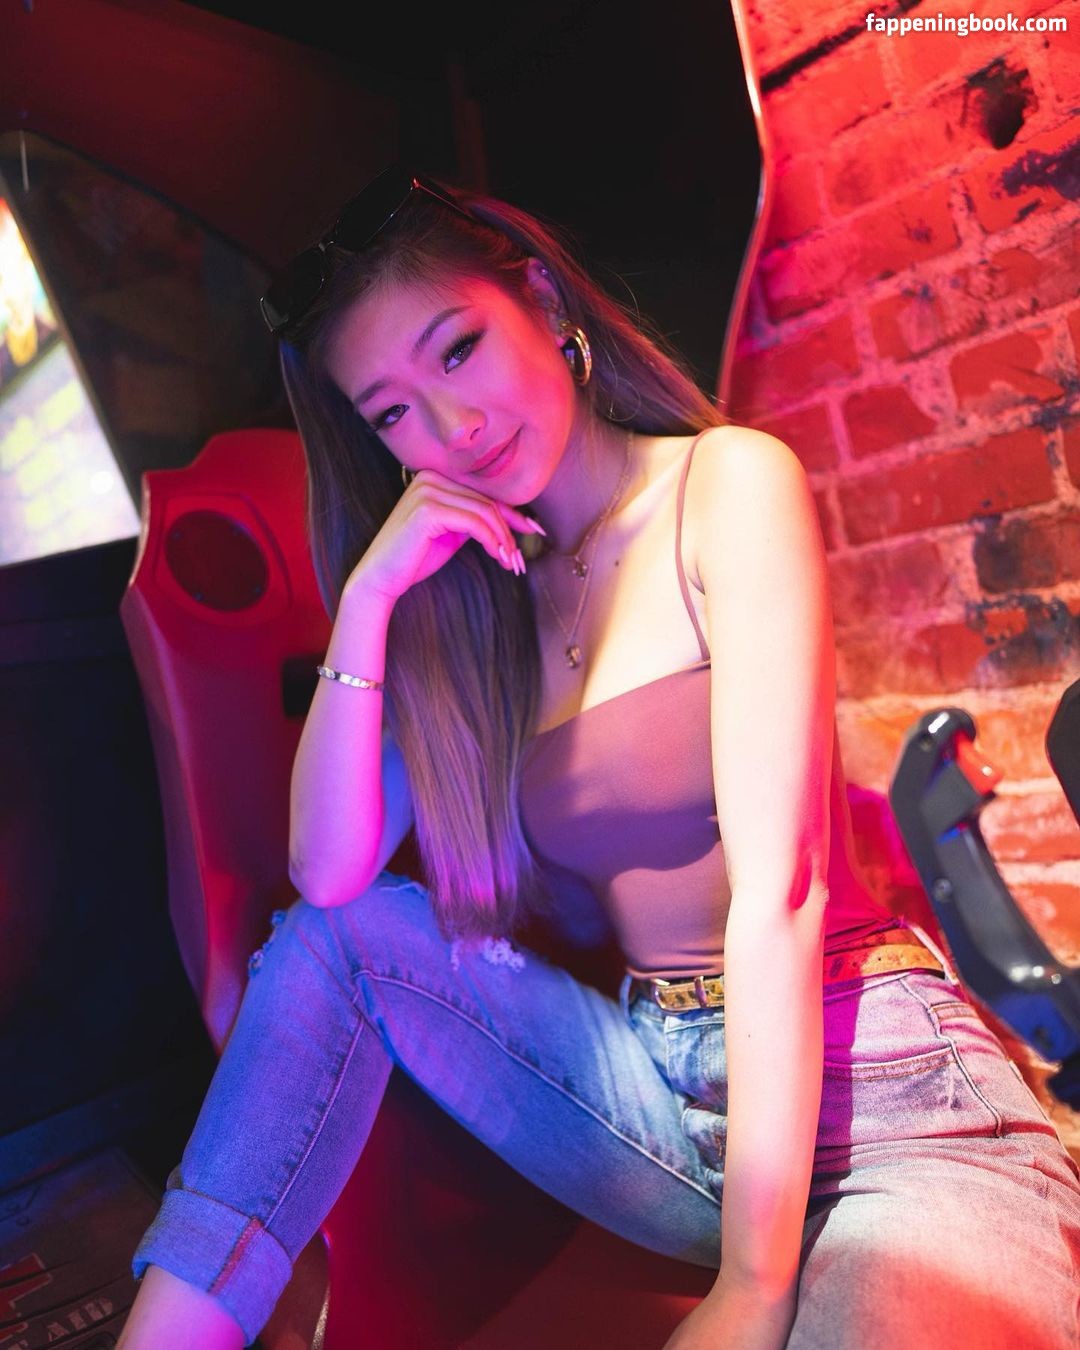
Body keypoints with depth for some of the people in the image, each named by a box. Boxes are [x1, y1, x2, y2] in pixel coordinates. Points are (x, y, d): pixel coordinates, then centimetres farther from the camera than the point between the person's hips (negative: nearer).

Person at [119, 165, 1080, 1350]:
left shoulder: (728, 480, -9)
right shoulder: (474, 603, 8)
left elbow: (777, 884, -18)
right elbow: (327, 874, -2)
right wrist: (367, 600, -10)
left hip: (873, 1093, -5)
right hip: (664, 1093, 5)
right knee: (339, 936, -7)